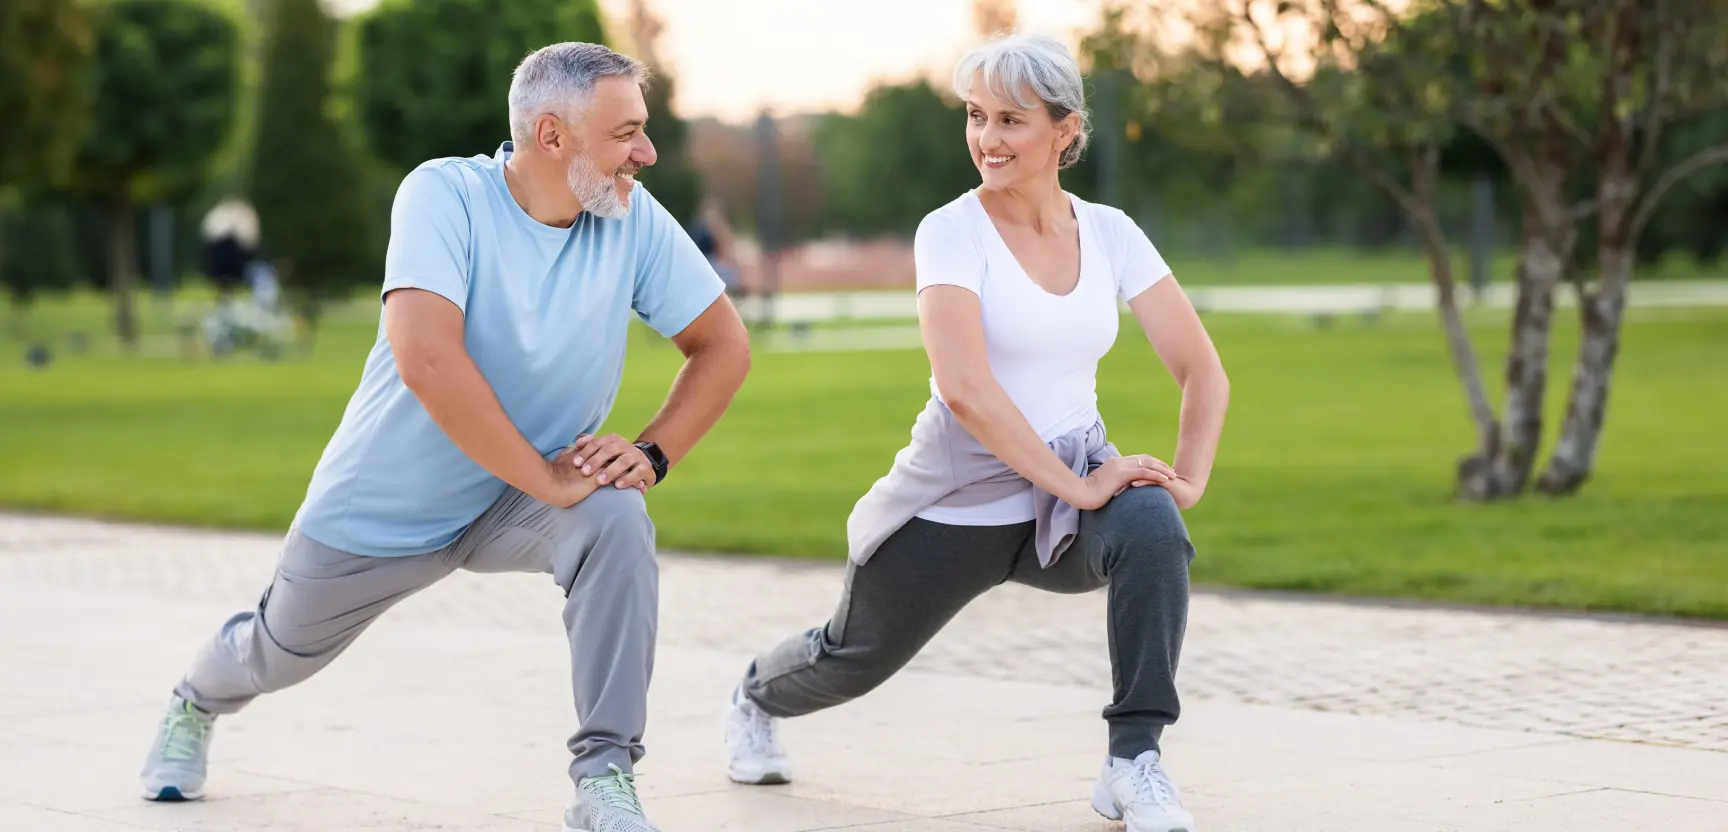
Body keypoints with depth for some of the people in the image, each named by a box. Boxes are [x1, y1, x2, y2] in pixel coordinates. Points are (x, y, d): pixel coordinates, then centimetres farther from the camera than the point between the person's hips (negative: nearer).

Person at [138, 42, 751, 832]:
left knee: (617, 520, -30)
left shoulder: (633, 219, -15)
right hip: (380, 504, -2)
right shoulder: (444, 194, -27)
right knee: (279, 652, 17)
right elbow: (425, 357, -40)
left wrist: (652, 453, -18)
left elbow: (723, 344, -3)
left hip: (524, 501, 2)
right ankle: (195, 706, 56)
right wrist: (545, 480, -35)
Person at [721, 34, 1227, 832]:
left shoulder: (1110, 233, -3)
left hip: (1072, 484, 2)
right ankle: (756, 698, 55)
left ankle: (1133, 765, -23)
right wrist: (1074, 485, -32)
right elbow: (964, 388, -28)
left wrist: (1189, 478, -18)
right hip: (955, 505, -2)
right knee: (854, 658, 18)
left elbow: (1202, 370, -1)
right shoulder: (951, 233, -16)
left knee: (1151, 528, -32)